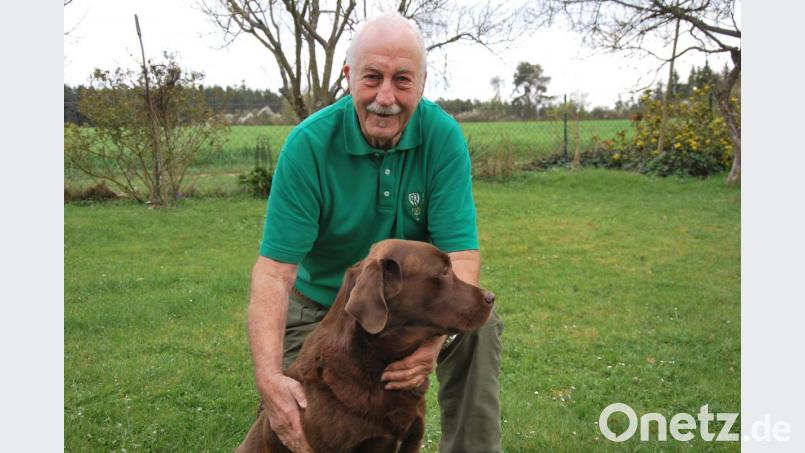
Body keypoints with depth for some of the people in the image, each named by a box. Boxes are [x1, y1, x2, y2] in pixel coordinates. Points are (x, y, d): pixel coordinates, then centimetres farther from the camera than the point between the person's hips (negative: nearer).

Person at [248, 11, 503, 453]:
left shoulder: (443, 136, -19)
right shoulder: (308, 143, -23)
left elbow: (460, 252, -24)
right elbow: (275, 269, -27)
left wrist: (435, 334, -43)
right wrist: (269, 377, -40)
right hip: (322, 306, 0)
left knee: (478, 320, -24)